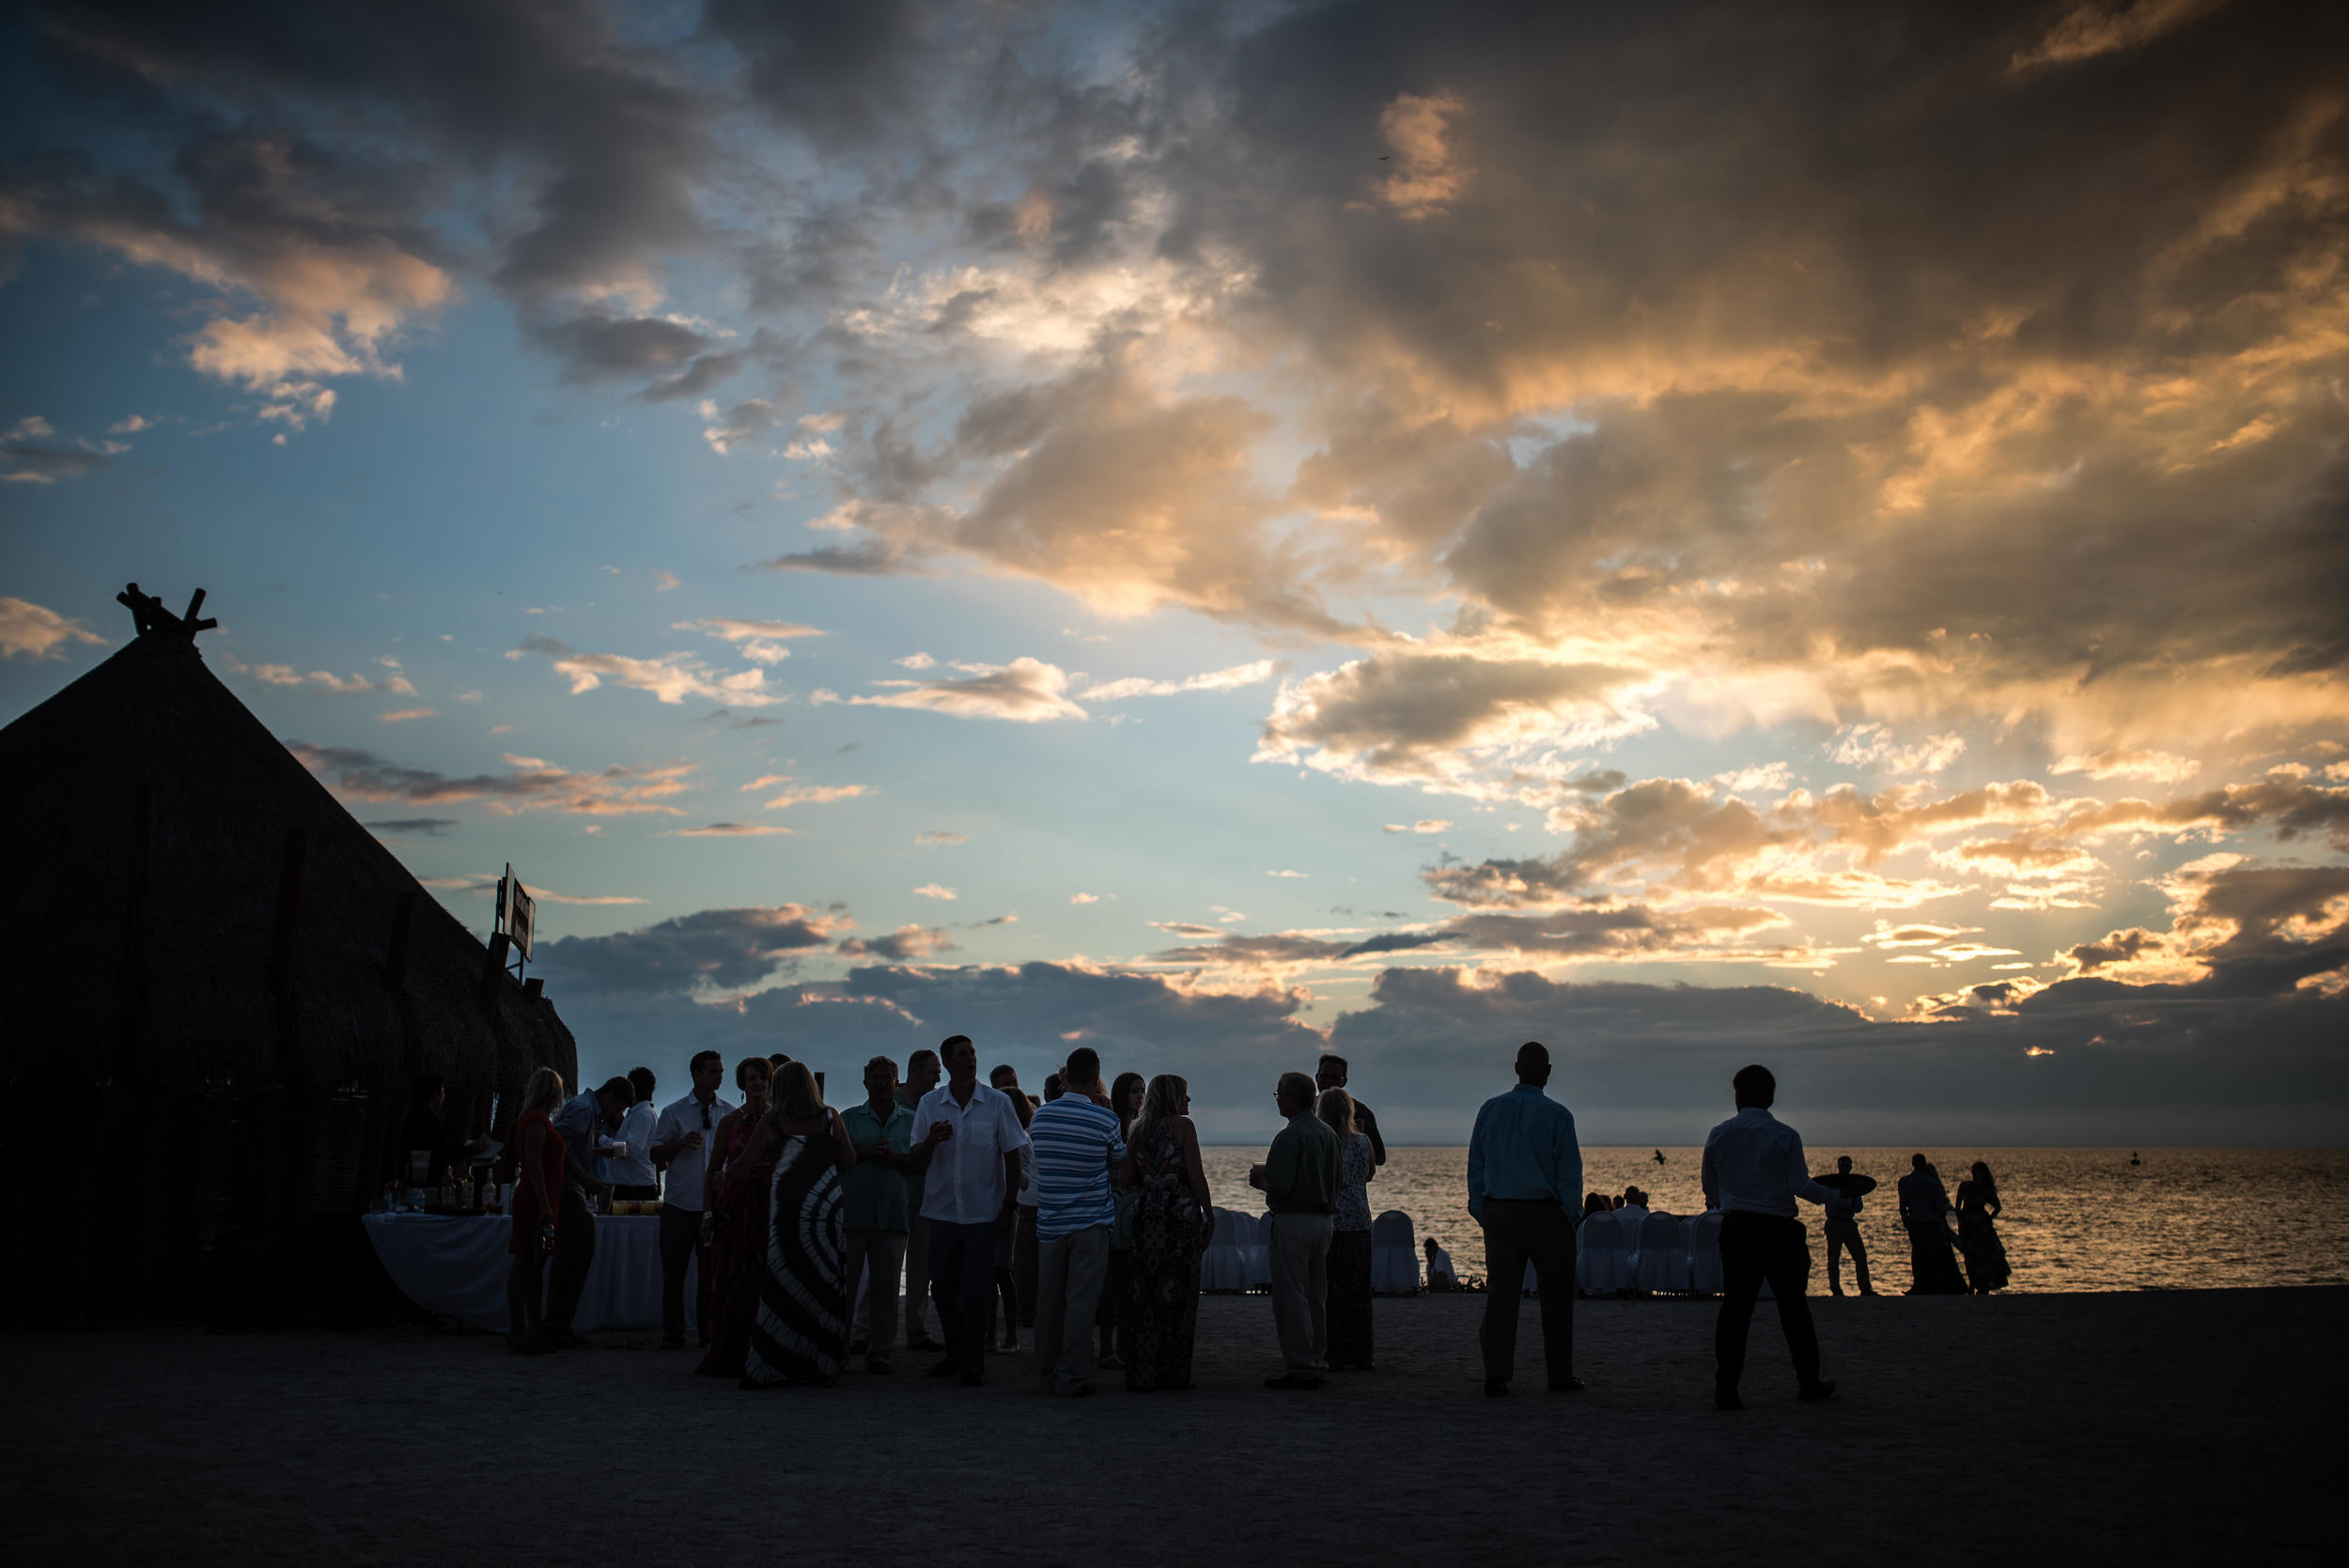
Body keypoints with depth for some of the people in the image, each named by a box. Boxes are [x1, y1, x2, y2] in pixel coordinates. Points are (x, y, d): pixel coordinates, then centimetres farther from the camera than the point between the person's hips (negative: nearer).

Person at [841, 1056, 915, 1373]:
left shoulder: (911, 1120, 13)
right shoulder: (849, 1118, 12)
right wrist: (865, 1152, -10)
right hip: (852, 1213, 0)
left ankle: (879, 1351, 6)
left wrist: (895, 1158, -10)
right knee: (844, 1281, 0)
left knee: (885, 1286, 1)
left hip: (893, 1215, 1)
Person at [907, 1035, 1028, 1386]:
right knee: (943, 1287, 9)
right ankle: (955, 1353, 27)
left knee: (975, 1291, -3)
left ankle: (973, 1363, 8)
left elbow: (1012, 1157, 1)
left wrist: (1008, 1206, -5)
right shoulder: (929, 1104, 3)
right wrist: (931, 1140, -17)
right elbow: (918, 1161, 5)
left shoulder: (997, 1103, -3)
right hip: (942, 1210, 3)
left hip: (984, 1212, -3)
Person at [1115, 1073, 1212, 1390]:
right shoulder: (1182, 1126, -4)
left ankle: (1141, 1375, 6)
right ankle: (1173, 1373, 4)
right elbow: (1196, 1176, -8)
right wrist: (1209, 1215, -1)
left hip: (1145, 1217, 4)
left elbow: (1124, 1180, 6)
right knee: (1175, 1293, 1)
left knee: (1143, 1293, 5)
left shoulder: (1137, 1131, 10)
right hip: (1181, 1217, -4)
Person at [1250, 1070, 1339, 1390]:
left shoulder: (1290, 1136, -16)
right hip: (1323, 1220, 9)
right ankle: (1318, 1364, 18)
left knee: (1290, 1298, -3)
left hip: (1293, 1222, -9)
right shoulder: (1328, 1134, 11)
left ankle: (1301, 1369, -3)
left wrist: (1259, 1179, -2)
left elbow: (1280, 1185, -24)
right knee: (1316, 1297, 14)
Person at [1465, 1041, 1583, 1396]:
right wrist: (1569, 1217, 1)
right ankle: (1560, 1375, 11)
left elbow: (1475, 1165, 8)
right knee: (1556, 1295, 7)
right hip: (1545, 1214, -3)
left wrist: (1481, 1213, 13)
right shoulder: (1556, 1115, -7)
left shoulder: (1489, 1110, 5)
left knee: (1500, 1292, 4)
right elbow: (1569, 1173, -7)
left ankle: (1496, 1374, 1)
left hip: (1499, 1213, 3)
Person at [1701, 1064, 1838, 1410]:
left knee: (1735, 1306, 1)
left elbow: (1710, 1188, 11)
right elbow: (1801, 1186, -9)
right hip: (1778, 1229, -2)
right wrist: (1832, 1194, 11)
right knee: (1793, 1306, 11)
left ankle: (1726, 1387, -5)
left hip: (1735, 1227, 2)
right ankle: (1808, 1382, 21)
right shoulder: (1785, 1135, -5)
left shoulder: (1718, 1135, 3)